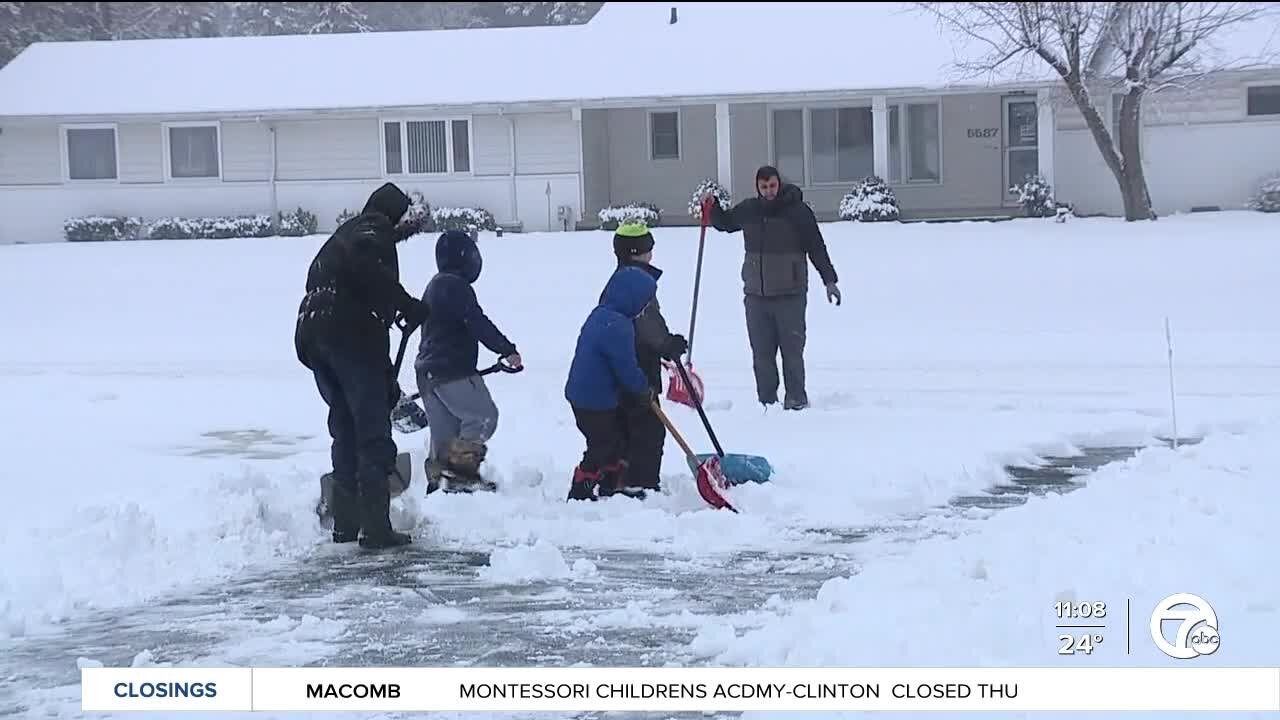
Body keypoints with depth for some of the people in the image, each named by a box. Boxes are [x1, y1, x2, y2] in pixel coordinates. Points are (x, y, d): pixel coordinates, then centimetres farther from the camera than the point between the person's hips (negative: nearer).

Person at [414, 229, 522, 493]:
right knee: (483, 416, -7)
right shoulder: (456, 286, -13)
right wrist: (507, 350, -15)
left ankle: (437, 478, 11)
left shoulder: (434, 286, 19)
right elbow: (478, 324, -19)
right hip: (454, 372, -10)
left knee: (444, 428, 12)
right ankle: (461, 471, -12)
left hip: (428, 370, 10)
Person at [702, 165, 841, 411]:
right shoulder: (748, 210, 6)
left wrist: (830, 280, -3)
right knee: (761, 352, 7)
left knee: (792, 349, -1)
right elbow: (725, 223, 26)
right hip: (756, 294, 4)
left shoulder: (797, 210, -6)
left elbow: (817, 248, -2)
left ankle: (797, 400, 6)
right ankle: (766, 401, 14)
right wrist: (712, 207, 8)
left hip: (790, 293, -4)